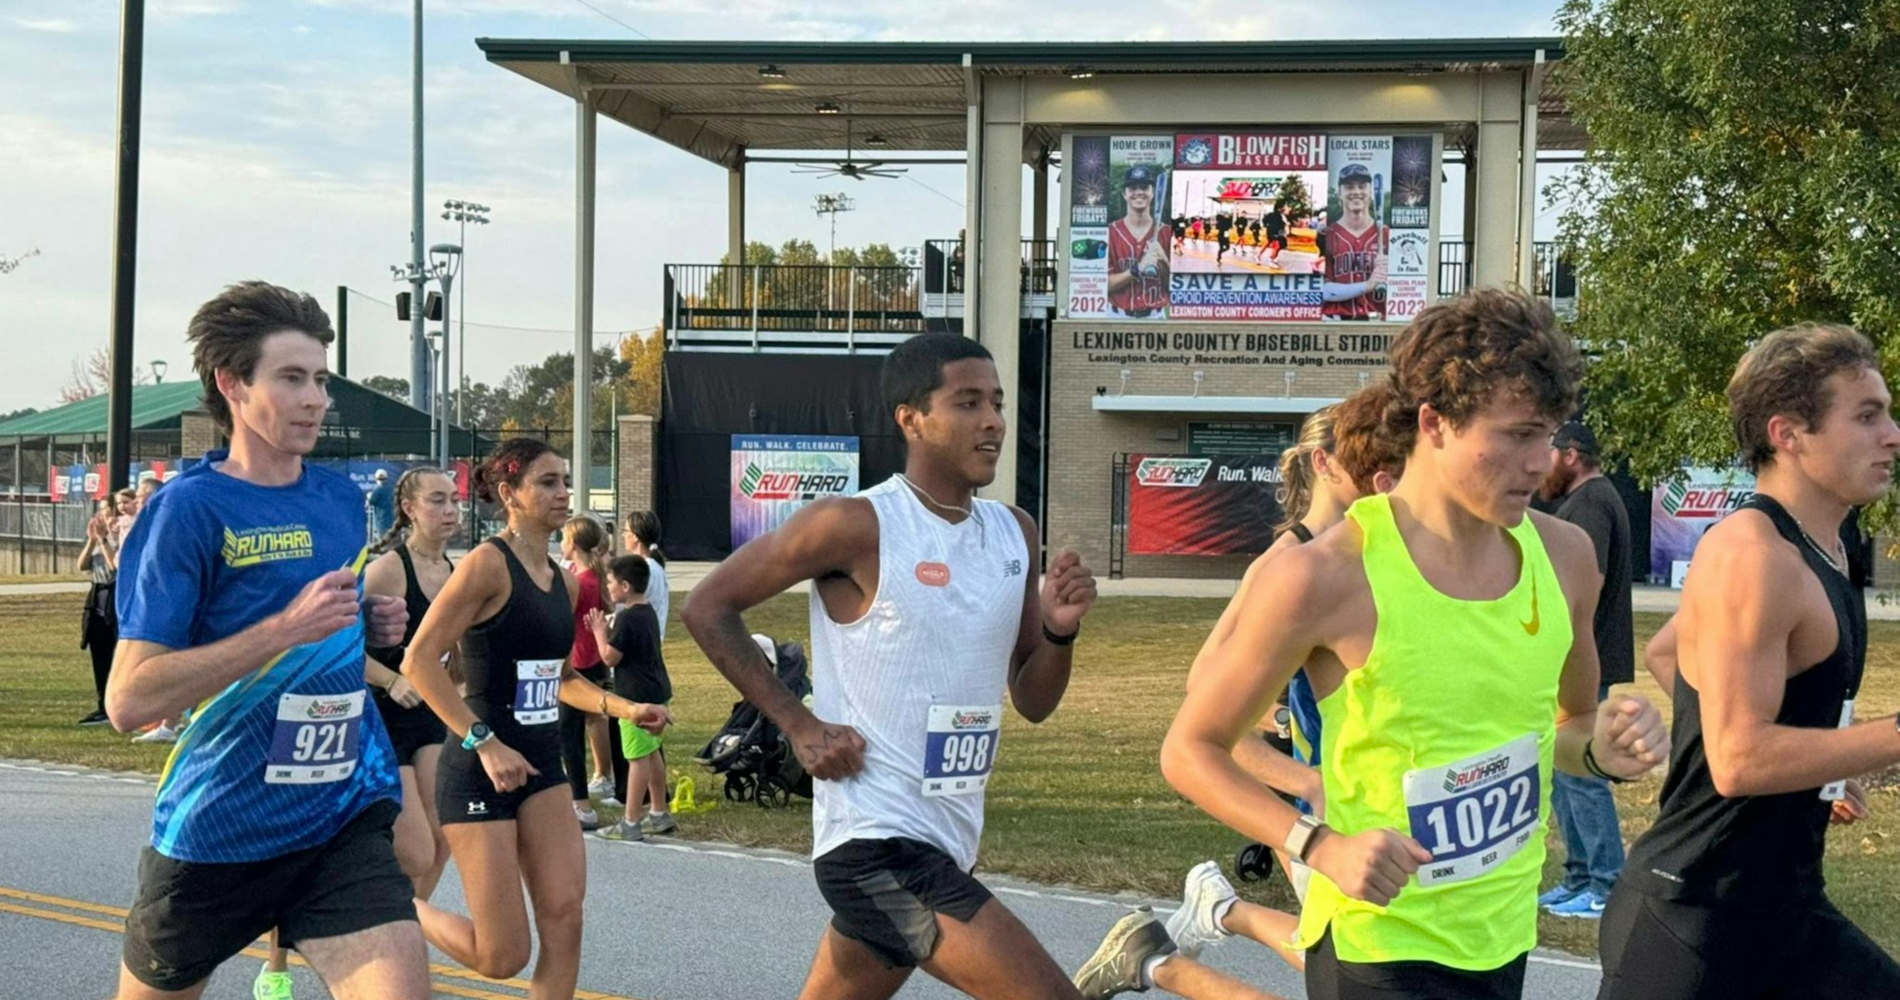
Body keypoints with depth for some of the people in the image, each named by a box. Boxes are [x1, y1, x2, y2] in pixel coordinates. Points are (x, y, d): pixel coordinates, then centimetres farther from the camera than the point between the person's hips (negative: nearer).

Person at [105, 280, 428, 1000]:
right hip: (215, 833, -4)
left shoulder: (343, 500, 7)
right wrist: (288, 628, -24)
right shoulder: (188, 508, -12)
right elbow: (128, 700, -19)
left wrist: (372, 626, 2)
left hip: (344, 816, 4)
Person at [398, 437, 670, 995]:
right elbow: (418, 661, -19)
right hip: (479, 771, -7)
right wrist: (484, 742, -24)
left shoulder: (563, 582, 10)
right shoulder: (489, 563, -14)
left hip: (540, 766, 7)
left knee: (564, 918, -4)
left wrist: (626, 710, 7)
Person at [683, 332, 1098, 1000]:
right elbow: (708, 607, -6)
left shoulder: (1015, 534, 8)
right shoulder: (857, 527, -13)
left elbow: (1033, 702, 14)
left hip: (945, 844, 8)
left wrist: (1059, 630, -6)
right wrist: (800, 726, -12)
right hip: (877, 844, -8)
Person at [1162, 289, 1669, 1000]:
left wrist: (1601, 748, -4)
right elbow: (1190, 752, -9)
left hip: (1505, 941, 6)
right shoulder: (1326, 578, -17)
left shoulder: (1564, 556, 0)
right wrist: (1321, 846, -21)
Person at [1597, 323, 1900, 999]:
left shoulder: (1819, 552, 10)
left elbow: (1670, 652, 24)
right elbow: (1739, 759, -25)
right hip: (1691, 917, -9)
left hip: (1787, 909, 9)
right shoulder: (1753, 554, -19)